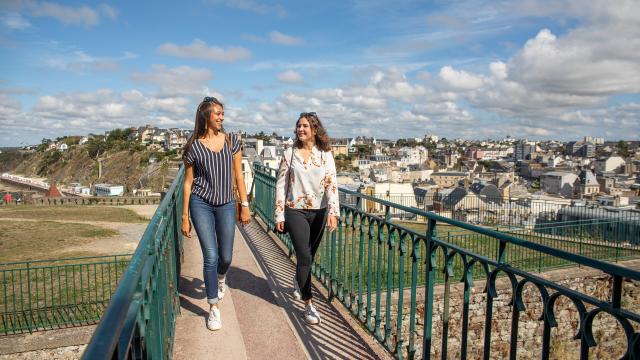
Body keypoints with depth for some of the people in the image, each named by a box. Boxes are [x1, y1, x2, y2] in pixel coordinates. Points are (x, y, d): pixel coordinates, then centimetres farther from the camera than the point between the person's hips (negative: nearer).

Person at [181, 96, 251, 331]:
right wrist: (184, 216, 2)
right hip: (201, 204, -2)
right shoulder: (194, 146, -3)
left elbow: (238, 175, 6)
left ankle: (219, 279, 47)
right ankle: (214, 308, 12)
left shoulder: (232, 141, 2)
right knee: (211, 256, -5)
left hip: (226, 205, 2)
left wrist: (245, 205, 3)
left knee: (226, 257, 9)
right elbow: (188, 182, 1)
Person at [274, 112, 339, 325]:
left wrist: (333, 212, -20)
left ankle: (298, 282, 47)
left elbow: (331, 183, -9)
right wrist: (279, 215, -3)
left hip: (319, 211, 2)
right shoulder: (290, 154, -1)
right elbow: (281, 185, 0)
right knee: (304, 257, -7)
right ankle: (308, 305, 4)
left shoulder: (325, 154, -1)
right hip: (295, 211, -2)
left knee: (309, 255, 16)